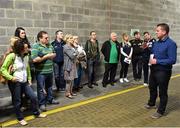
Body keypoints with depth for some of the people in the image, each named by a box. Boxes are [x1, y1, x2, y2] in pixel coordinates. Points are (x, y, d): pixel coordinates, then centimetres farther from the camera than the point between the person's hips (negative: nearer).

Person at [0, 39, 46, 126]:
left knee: (33, 97, 8)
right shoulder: (12, 56, -15)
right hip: (15, 83, -6)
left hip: (24, 82, 6)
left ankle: (37, 113, 29)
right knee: (17, 102, 9)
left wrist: (29, 79, 14)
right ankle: (20, 118, 30)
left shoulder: (26, 56, 5)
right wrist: (11, 77, -23)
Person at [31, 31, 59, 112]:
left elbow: (54, 53, 19)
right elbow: (34, 59, -26)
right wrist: (46, 56, -19)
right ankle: (42, 104, 20)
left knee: (49, 86, 21)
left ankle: (50, 99, 39)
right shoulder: (36, 46, -16)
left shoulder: (49, 45, 7)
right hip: (41, 72, -7)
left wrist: (52, 55, -5)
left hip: (50, 70, 7)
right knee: (41, 88, 6)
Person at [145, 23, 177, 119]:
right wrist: (151, 58, -4)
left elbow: (172, 60, -23)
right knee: (152, 88, 23)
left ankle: (160, 111, 24)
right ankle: (151, 104, 46)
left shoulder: (171, 44, -18)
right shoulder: (156, 43, 7)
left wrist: (157, 61, -22)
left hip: (163, 72, -8)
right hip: (153, 70, 8)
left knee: (162, 92, 7)